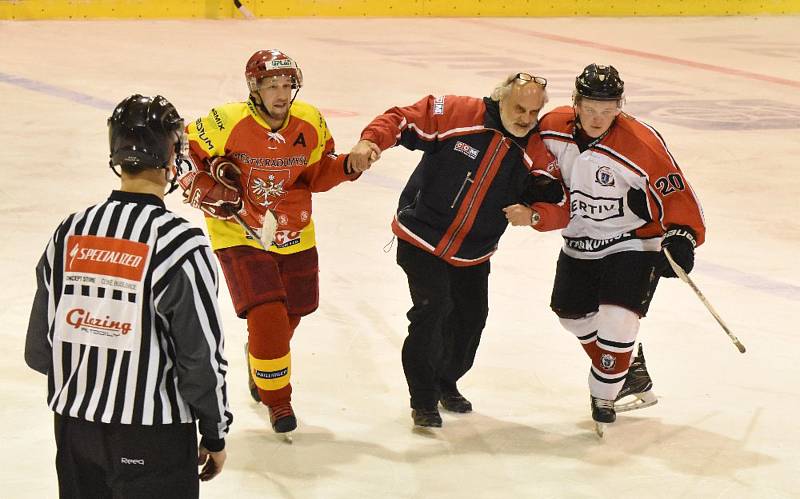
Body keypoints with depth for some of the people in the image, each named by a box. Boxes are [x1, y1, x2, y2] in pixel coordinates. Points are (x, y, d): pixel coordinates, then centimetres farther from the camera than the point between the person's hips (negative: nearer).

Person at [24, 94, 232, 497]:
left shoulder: (69, 232, -1)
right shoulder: (179, 244, -17)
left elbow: (39, 349, 5)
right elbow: (202, 353, -15)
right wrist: (215, 434, -1)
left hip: (73, 426, 5)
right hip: (150, 437, -5)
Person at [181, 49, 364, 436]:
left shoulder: (311, 124, -8)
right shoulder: (227, 123, -22)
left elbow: (315, 175, 4)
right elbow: (181, 150, -9)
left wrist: (346, 166, -13)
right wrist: (203, 188, -19)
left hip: (294, 234, 5)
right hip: (240, 235, -5)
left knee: (292, 311, 19)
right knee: (267, 316, -15)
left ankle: (260, 365, 51)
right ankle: (275, 398, 6)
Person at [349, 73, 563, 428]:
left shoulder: (538, 153, -6)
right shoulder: (457, 114, -18)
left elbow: (556, 204, -6)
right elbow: (402, 120, -16)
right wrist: (371, 141, -33)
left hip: (472, 254, 5)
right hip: (421, 236, -5)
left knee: (471, 318, 12)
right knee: (433, 308, -16)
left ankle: (445, 384, 38)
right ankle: (423, 399, -2)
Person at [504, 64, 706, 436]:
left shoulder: (641, 144, -27)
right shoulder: (553, 129, -12)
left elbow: (678, 194, -24)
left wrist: (681, 237, -36)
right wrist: (533, 214, -8)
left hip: (634, 242, -6)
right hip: (581, 242, 6)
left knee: (616, 318, -19)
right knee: (574, 314, 18)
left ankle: (604, 396, 4)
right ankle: (631, 370, 39)